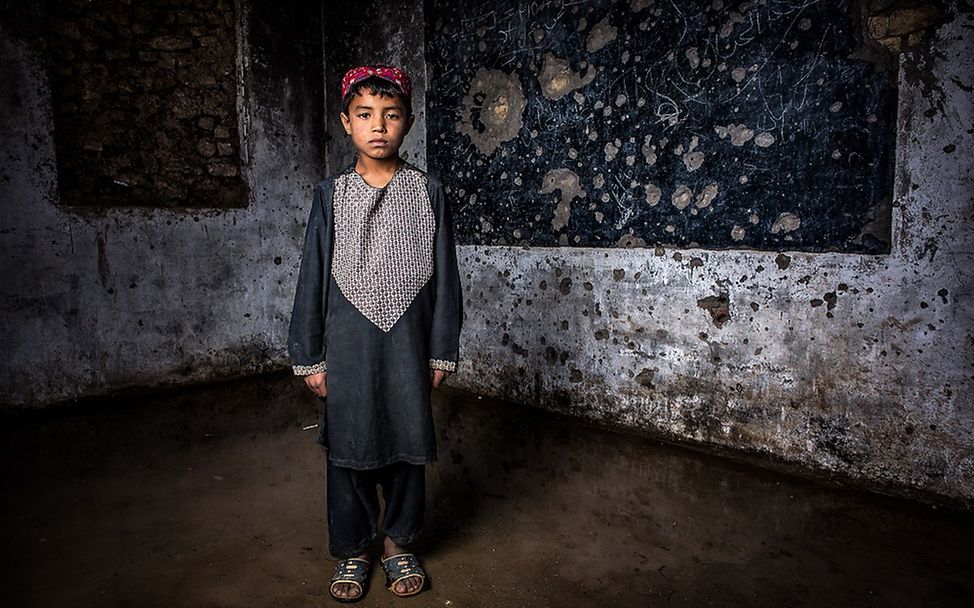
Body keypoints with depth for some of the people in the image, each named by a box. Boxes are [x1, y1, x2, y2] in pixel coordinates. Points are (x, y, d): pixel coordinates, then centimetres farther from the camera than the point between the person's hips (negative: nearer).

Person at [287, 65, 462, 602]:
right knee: (349, 447, 10)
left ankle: (397, 544, 32)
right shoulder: (331, 194, 0)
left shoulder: (428, 191, 0)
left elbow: (444, 276, 1)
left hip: (407, 341, 0)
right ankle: (352, 551, 30)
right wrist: (310, 357, 1)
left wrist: (442, 352, 0)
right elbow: (313, 278, 2)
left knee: (406, 443, 10)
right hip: (348, 342, 0)